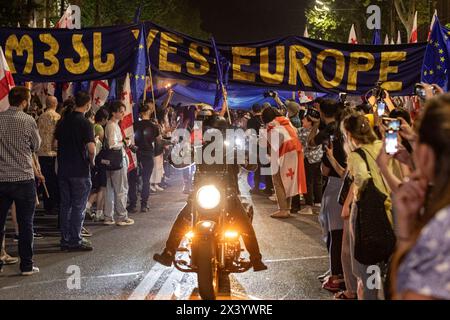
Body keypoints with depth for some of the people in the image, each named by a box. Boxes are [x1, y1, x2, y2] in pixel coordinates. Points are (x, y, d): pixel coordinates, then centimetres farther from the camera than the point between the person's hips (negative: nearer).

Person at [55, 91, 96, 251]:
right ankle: (75, 241, 4)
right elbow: (91, 148, -22)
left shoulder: (63, 120, 7)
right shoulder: (85, 123, -14)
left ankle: (65, 239, 18)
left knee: (65, 205, 13)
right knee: (78, 207, 1)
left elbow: (57, 140, 14)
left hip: (63, 169, 6)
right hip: (80, 171, -6)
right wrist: (92, 161, -5)